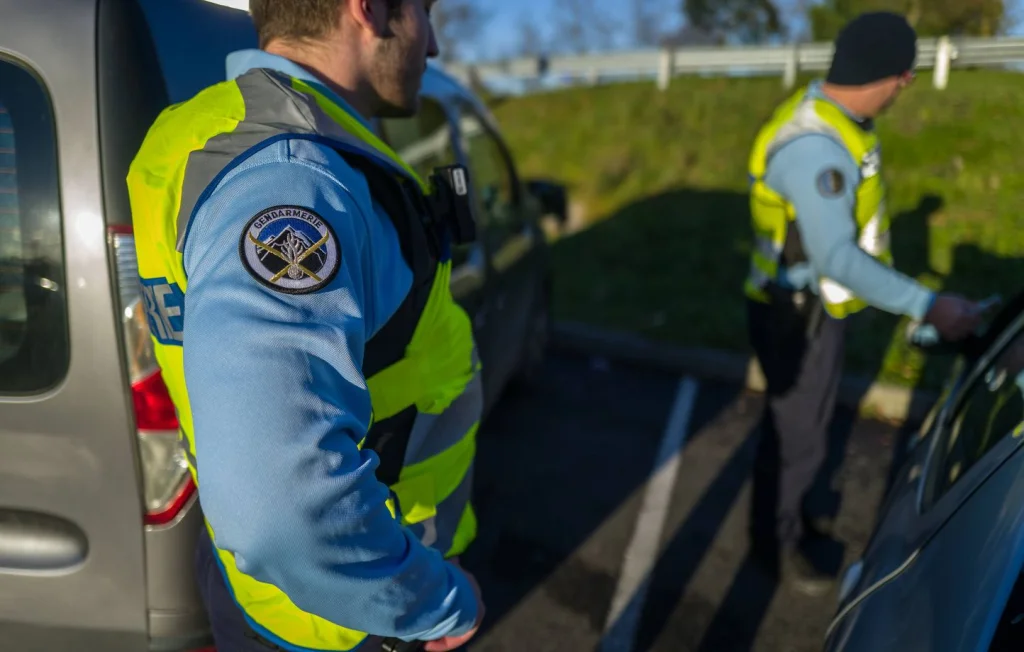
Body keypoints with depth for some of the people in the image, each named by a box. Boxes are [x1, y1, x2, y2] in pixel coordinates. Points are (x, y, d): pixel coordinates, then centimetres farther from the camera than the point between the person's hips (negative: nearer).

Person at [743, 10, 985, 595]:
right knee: (797, 433, 7)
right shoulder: (815, 147, -31)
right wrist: (927, 305, -33)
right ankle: (775, 540, 29)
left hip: (816, 307, 10)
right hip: (798, 316, -9)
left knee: (805, 422, 25)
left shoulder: (833, 118, 1)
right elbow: (837, 257, -35)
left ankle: (790, 510, 46)